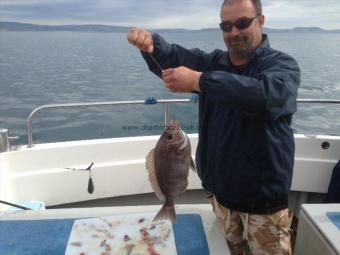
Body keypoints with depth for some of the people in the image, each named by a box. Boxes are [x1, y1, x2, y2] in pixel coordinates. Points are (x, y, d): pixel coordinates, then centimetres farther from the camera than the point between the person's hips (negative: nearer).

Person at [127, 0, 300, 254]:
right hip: (221, 192, 5)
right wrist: (150, 41, -29)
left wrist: (198, 81, -39)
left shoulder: (282, 64, -12)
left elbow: (267, 95, -34)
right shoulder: (213, 62, 4)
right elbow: (170, 56, -5)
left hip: (264, 198, -4)